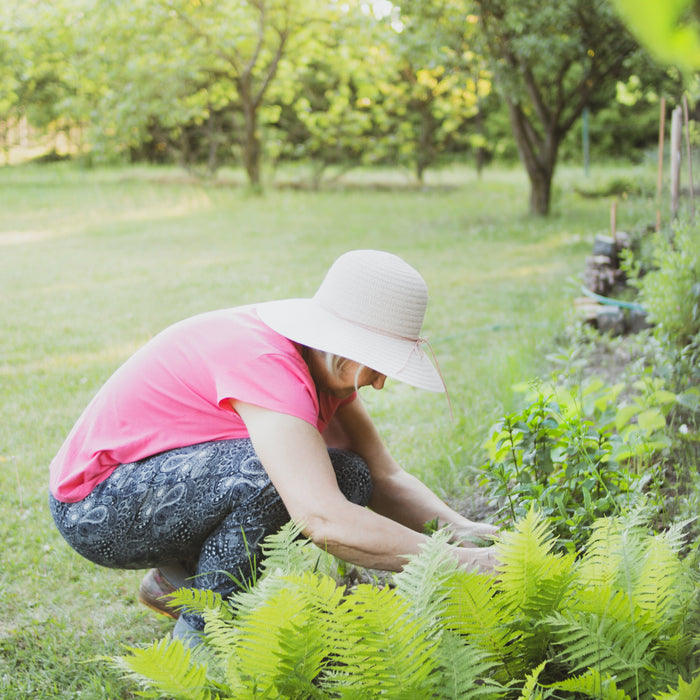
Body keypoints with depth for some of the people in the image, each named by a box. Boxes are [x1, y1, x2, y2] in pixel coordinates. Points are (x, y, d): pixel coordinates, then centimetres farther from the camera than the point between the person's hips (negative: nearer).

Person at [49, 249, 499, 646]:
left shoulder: (326, 362, -4)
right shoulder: (264, 363, -33)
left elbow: (384, 476, -3)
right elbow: (323, 521, -41)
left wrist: (459, 529, -19)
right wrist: (455, 562, -37)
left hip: (178, 474, 9)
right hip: (95, 510, -9)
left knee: (349, 480, -5)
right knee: (270, 471, -33)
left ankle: (179, 578, 10)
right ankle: (199, 635, -10)